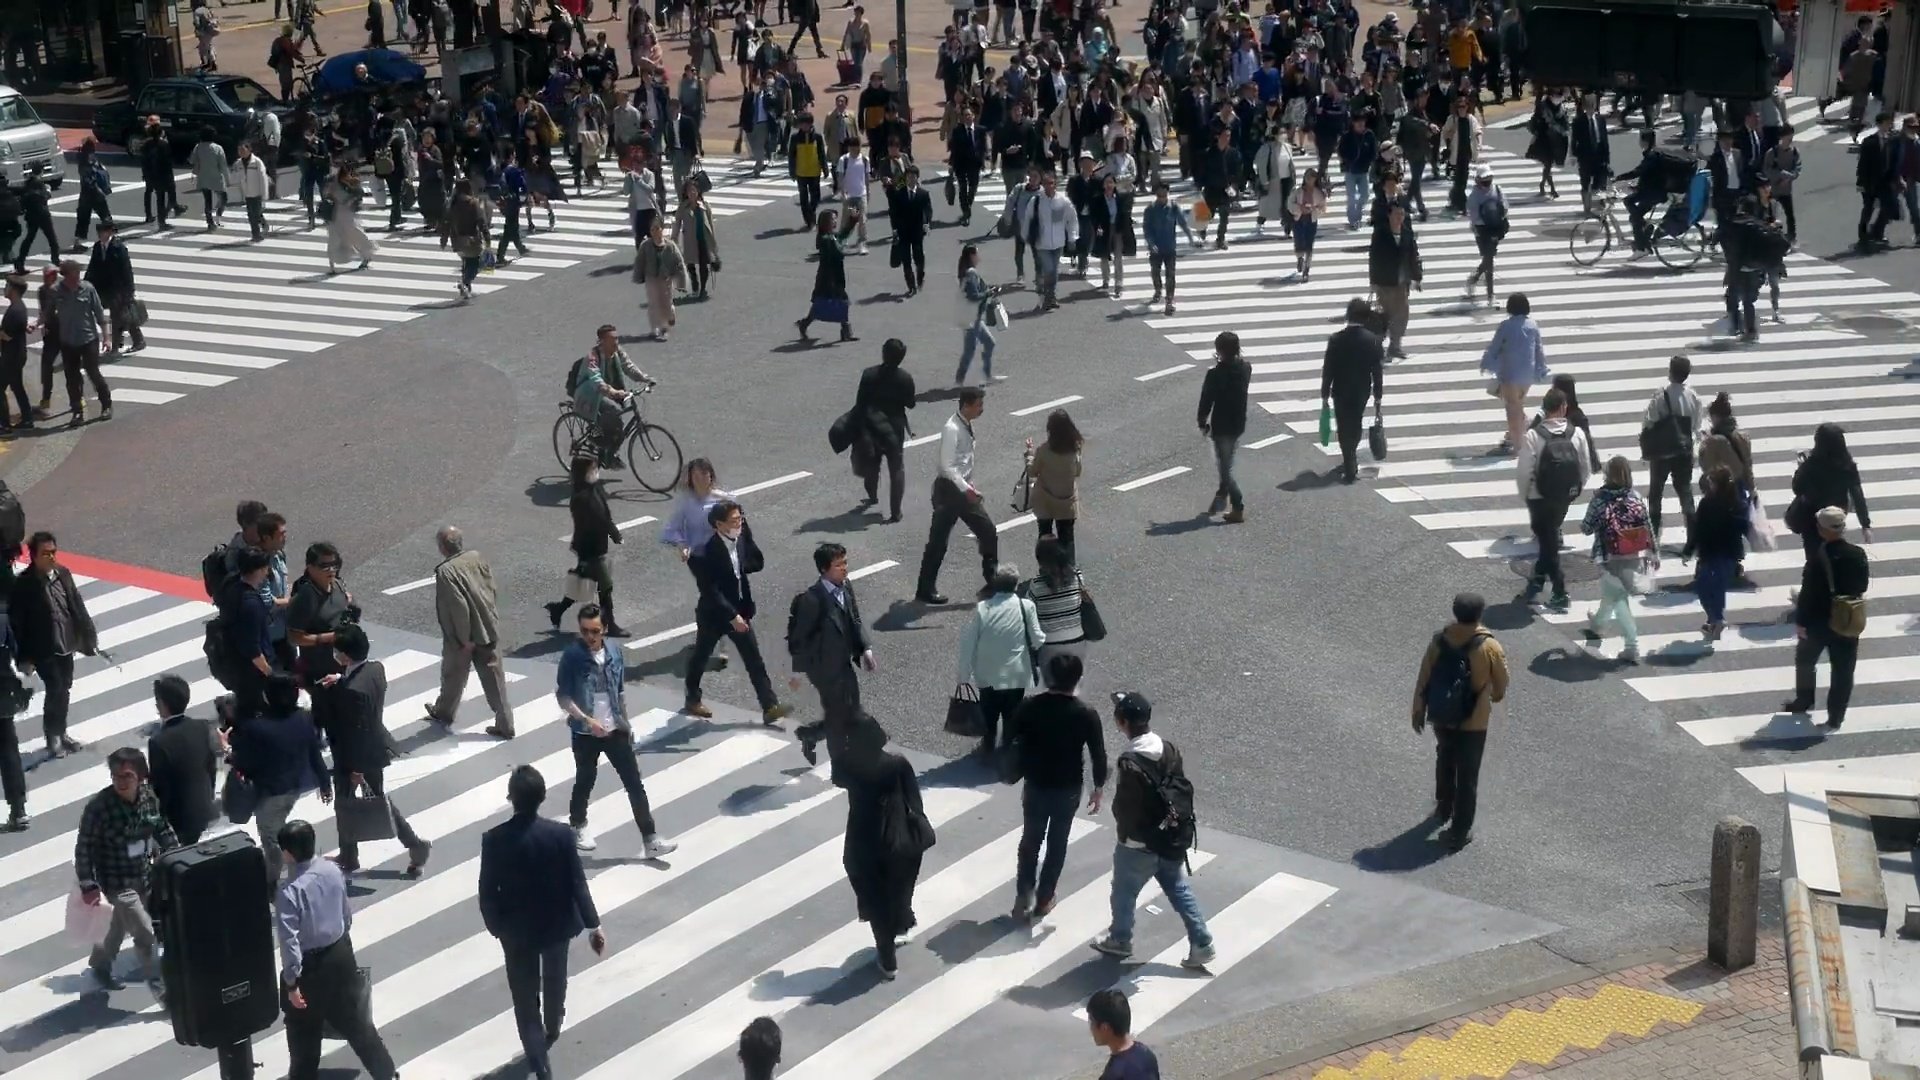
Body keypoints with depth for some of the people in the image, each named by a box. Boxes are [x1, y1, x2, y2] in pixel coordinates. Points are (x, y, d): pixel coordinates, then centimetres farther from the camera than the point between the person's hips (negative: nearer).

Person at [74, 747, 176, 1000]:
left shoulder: (150, 797, -8)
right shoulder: (99, 806, -24)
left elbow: (164, 830, 8)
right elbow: (84, 848, -18)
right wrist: (88, 885, -19)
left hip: (145, 876, 6)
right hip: (117, 881, -6)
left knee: (121, 926, 25)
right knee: (144, 933, -7)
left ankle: (100, 963, 51)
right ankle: (161, 988, 4)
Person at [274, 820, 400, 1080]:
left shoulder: (289, 891, -26)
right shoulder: (333, 870, -7)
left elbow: (289, 940, -24)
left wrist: (291, 981, -16)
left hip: (309, 965, -6)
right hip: (340, 953, 6)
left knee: (304, 1033, 13)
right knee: (355, 1019, 20)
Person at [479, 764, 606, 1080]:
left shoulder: (494, 839, -21)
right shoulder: (561, 834, -19)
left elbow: (487, 892, -13)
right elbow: (577, 884, -14)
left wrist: (495, 925, 4)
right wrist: (592, 924, -5)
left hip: (517, 929, -2)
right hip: (557, 923, 2)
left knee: (525, 995, 9)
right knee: (554, 979, 28)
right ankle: (552, 1029, 53)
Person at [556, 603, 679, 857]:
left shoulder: (614, 653, -1)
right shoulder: (572, 657, -13)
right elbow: (562, 696, -13)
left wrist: (626, 723, 15)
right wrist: (587, 720, -22)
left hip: (615, 730, 3)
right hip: (585, 732, -3)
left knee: (634, 783, 0)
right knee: (585, 781, 14)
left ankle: (650, 840, 2)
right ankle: (578, 827, 39)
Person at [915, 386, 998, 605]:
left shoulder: (967, 425, 7)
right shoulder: (952, 429, -21)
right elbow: (947, 465, -25)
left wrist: (969, 484, 18)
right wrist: (966, 488, -27)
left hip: (963, 488, 9)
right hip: (949, 489, -9)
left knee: (988, 532, 11)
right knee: (938, 541, 1)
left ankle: (993, 582, 23)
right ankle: (925, 590, 12)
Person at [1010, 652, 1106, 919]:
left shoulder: (1030, 707, -13)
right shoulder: (1086, 714, -17)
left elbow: (1011, 741, -3)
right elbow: (1098, 755, -10)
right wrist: (1098, 788, 2)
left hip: (1035, 785, 1)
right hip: (1069, 788, -1)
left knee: (1030, 840, 18)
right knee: (1057, 844, 16)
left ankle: (1023, 897, 14)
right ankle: (1043, 900, 23)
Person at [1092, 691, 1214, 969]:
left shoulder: (1130, 764, -28)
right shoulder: (1170, 750, -5)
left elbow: (1123, 808, -21)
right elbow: (1182, 789, 4)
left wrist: (1123, 835, 0)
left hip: (1139, 844, -6)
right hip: (1171, 839, 6)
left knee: (1124, 892, 17)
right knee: (1179, 890, 18)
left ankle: (1120, 940, 35)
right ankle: (1201, 944, 16)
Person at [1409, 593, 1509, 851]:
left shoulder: (1440, 640, -12)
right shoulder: (1489, 647, -19)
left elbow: (1423, 679, -4)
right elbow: (1501, 683, -3)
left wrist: (1418, 711, 10)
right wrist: (1496, 697, 20)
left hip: (1442, 717, 3)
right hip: (1473, 721, -3)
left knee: (1445, 760, 29)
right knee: (1467, 775, 9)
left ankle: (1443, 809, 46)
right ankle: (1459, 832, 14)